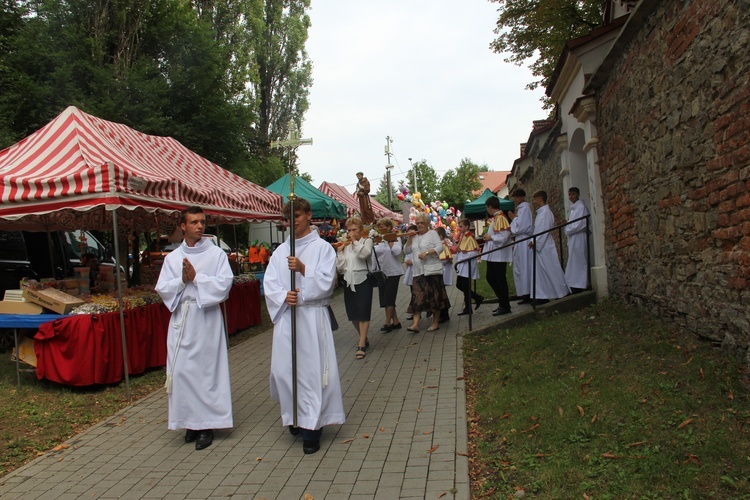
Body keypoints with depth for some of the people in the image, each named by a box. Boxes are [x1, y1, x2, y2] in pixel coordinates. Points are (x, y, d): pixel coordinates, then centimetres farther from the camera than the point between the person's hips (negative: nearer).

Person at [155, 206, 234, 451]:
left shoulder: (216, 253, 1)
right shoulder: (172, 257, 9)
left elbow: (225, 283, -9)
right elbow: (162, 289, 4)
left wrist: (196, 278, -13)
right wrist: (182, 280, -12)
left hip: (207, 318, -3)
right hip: (181, 318, 3)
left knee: (207, 369, 0)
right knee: (182, 370, 2)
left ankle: (207, 425, 10)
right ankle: (191, 421, 16)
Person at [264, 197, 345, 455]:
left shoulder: (322, 247, 2)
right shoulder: (281, 250, 13)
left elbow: (326, 281, -8)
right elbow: (269, 282, 6)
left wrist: (302, 269, -21)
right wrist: (283, 296, -13)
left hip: (312, 316, -4)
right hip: (285, 316, 4)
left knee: (312, 369, -4)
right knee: (284, 369, 5)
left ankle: (311, 428, 5)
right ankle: (295, 417, 26)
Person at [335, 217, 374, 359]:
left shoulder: (367, 241, 0)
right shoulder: (345, 246, 11)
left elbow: (365, 253, -24)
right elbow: (340, 268, 8)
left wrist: (355, 240, -15)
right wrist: (340, 251, -1)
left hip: (363, 280, -5)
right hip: (349, 281, 5)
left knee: (363, 313, -6)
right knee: (352, 314, 10)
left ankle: (361, 346, -2)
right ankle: (364, 339, 30)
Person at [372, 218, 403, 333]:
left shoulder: (396, 239, -4)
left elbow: (397, 252, -21)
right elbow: (374, 257, 9)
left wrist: (390, 241, -13)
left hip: (393, 273, -5)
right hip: (381, 273, 5)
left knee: (389, 299, -4)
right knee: (384, 299, 7)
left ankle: (388, 323, 6)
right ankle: (396, 322, 18)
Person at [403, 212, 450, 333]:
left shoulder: (432, 233, 1)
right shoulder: (414, 236, 16)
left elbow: (440, 247, -10)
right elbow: (407, 251, 13)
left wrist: (426, 253, -22)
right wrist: (409, 238, 1)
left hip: (432, 270, -4)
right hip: (418, 272, 5)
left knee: (434, 296, 0)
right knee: (417, 297, -4)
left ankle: (436, 322, 12)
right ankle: (415, 324, -9)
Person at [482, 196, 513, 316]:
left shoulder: (500, 218, -16)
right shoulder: (496, 217, 13)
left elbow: (504, 236, -24)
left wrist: (490, 237, -14)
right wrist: (488, 237, 7)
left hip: (499, 255, -10)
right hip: (493, 254, 10)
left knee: (500, 280, -2)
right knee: (490, 278, 14)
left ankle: (504, 306, 8)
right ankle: (503, 301, 24)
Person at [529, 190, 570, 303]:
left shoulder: (545, 213, -15)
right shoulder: (541, 212, 15)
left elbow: (543, 231, -21)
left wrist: (535, 243, -18)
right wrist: (534, 242, 8)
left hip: (544, 248, -10)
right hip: (541, 247, 10)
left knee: (550, 271, -2)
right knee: (542, 272, 10)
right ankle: (544, 296, 13)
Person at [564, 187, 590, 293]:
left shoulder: (581, 207, -8)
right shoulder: (573, 208, 18)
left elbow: (579, 224, -15)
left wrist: (567, 229, -5)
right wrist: (567, 224, 3)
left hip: (578, 238, -8)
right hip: (572, 238, 8)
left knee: (577, 260, -7)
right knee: (573, 262, 6)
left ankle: (578, 287, -5)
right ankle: (575, 286, 7)